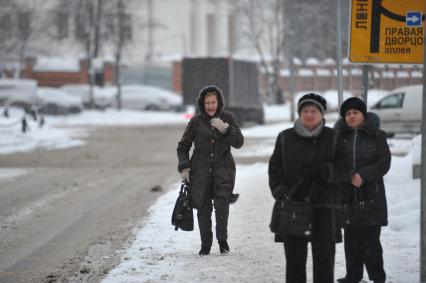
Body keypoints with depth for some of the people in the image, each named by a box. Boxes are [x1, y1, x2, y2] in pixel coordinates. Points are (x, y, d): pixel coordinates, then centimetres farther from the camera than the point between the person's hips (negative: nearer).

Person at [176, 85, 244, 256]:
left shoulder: (228, 118, 5)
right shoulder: (196, 121, 3)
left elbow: (239, 142, -1)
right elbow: (183, 146, 10)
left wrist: (225, 129, -16)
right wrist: (183, 167, -1)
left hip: (223, 169, 0)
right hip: (201, 170, 0)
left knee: (222, 206, -16)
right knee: (203, 209, -4)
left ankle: (222, 239, 5)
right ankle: (206, 244, 14)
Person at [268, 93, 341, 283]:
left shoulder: (332, 138, 6)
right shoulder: (285, 138, 8)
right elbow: (275, 169, 8)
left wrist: (322, 171, -16)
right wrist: (280, 191, -8)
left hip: (323, 205, 0)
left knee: (324, 256, 1)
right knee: (295, 257, 4)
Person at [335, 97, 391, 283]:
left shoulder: (377, 136, 3)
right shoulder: (339, 136, 7)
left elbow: (384, 162, -4)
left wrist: (363, 175, -16)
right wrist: (350, 177, -16)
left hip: (371, 195, -2)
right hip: (346, 194, 2)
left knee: (370, 238, -6)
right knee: (351, 238, 6)